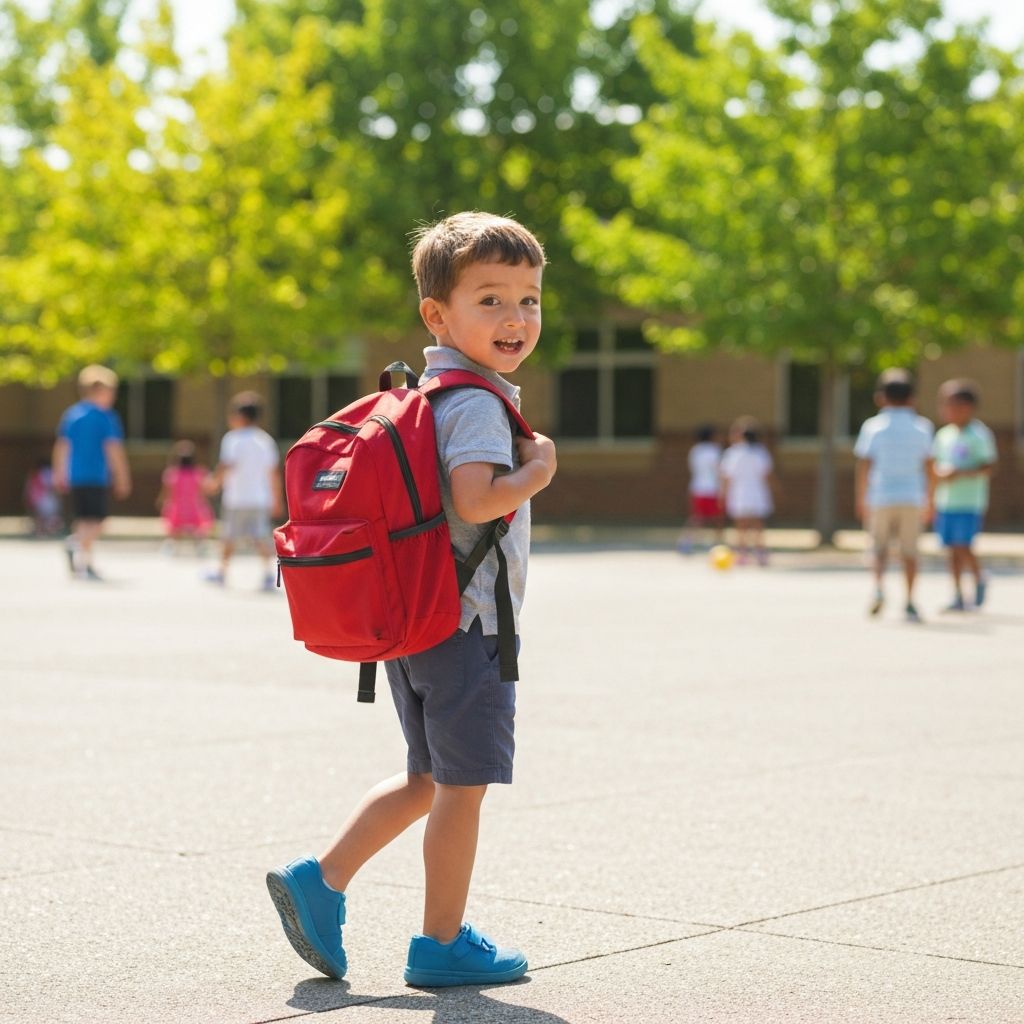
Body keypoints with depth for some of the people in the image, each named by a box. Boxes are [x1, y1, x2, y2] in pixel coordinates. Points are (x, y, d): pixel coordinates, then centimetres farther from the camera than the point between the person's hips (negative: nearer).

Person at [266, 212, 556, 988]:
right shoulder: (479, 404, -16)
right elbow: (476, 500, -29)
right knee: (463, 783, 3)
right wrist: (537, 473, -15)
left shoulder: (424, 395, 13)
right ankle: (443, 943, 12)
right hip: (467, 624, -9)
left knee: (427, 779, 21)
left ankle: (320, 881, 14)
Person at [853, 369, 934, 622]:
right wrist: (927, 501, 13)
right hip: (912, 497, 1)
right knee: (909, 551, 7)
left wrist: (860, 500, 3)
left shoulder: (873, 427, -1)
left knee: (880, 546, 11)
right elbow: (928, 466, 4)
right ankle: (909, 602, 4)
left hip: (881, 497, -1)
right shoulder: (922, 427, 4)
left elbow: (864, 466, -4)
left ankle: (878, 587, -13)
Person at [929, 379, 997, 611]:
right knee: (952, 548, 5)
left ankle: (979, 579, 14)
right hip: (946, 502, 6)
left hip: (970, 502, -6)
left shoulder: (979, 435, -7)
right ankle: (958, 596, 11)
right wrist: (934, 490, 9)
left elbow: (988, 468, -12)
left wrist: (958, 474, -20)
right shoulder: (944, 435, 11)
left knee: (963, 546, -12)